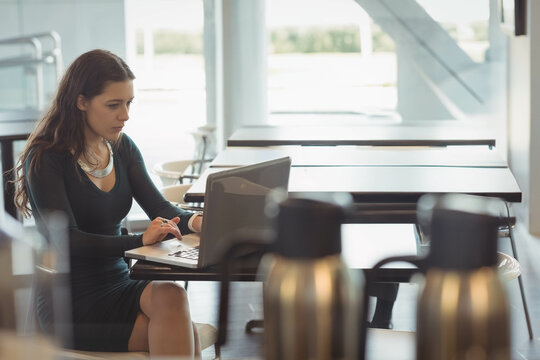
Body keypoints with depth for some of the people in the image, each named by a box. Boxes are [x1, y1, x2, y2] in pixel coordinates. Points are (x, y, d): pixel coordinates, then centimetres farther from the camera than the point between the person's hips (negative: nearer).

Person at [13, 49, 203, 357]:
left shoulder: (122, 147, 10)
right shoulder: (46, 159, -11)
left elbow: (160, 209, 4)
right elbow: (65, 240, -21)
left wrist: (194, 221, -19)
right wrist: (139, 241, -33)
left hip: (120, 285, 6)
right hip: (71, 305, -6)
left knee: (171, 296, -29)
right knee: (187, 335, -25)